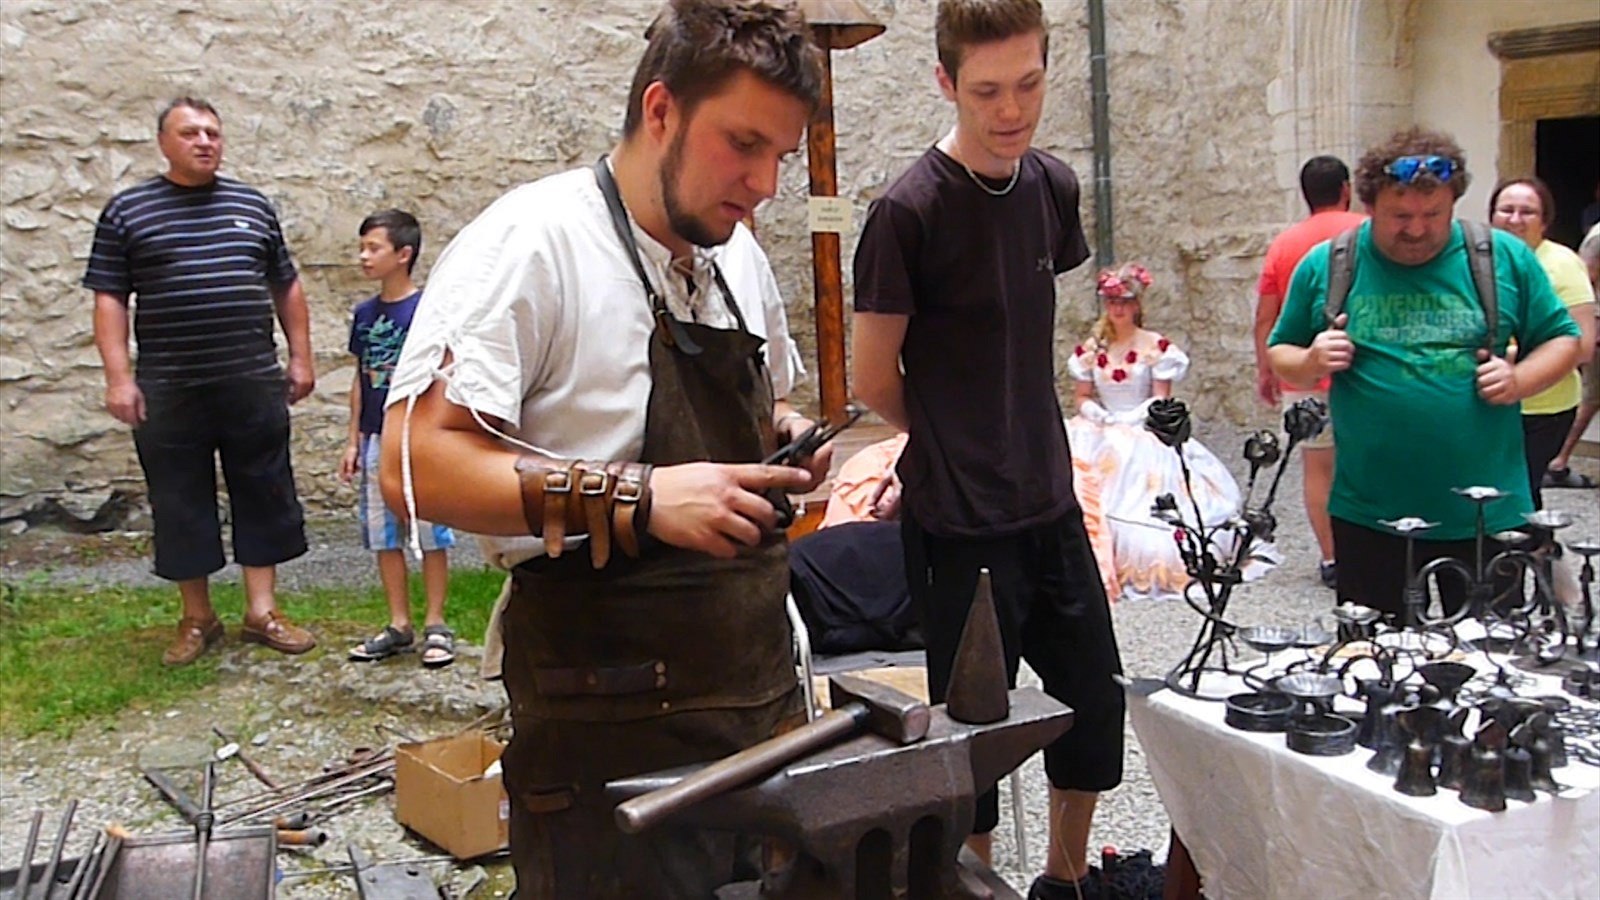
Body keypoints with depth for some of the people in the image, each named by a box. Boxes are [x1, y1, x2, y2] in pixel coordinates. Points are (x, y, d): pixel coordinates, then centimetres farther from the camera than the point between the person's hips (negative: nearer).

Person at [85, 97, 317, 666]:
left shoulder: (253, 206, 11)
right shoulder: (128, 211, 4)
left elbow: (286, 286, 16)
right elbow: (109, 298, 1)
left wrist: (301, 357, 10)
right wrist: (118, 376, -7)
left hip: (254, 384, 2)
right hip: (167, 391, -2)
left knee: (264, 497, 4)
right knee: (181, 506, 6)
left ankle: (262, 612, 14)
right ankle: (197, 619, 18)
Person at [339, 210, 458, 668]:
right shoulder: (364, 314, 9)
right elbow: (361, 380, 14)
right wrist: (354, 440, 13)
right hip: (378, 440, 6)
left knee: (431, 533, 2)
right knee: (383, 536, 10)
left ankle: (435, 625, 13)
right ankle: (399, 625, 21)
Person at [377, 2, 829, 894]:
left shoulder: (740, 255, 9)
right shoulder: (532, 241, -14)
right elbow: (418, 465, -21)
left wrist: (788, 437, 2)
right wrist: (638, 497, -29)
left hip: (766, 682, 8)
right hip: (613, 722, -7)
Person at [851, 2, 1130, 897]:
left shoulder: (1054, 185, 2)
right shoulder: (910, 210, -16)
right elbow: (875, 380, -9)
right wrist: (956, 447, 5)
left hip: (1052, 504, 7)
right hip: (960, 522, -6)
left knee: (1097, 698, 17)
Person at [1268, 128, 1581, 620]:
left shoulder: (1505, 258, 1)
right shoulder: (1325, 265, 1)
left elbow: (1563, 339, 9)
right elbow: (1280, 355, 9)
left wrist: (1520, 380, -11)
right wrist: (1311, 364, -13)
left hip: (1487, 515, 0)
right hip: (1369, 517, 0)